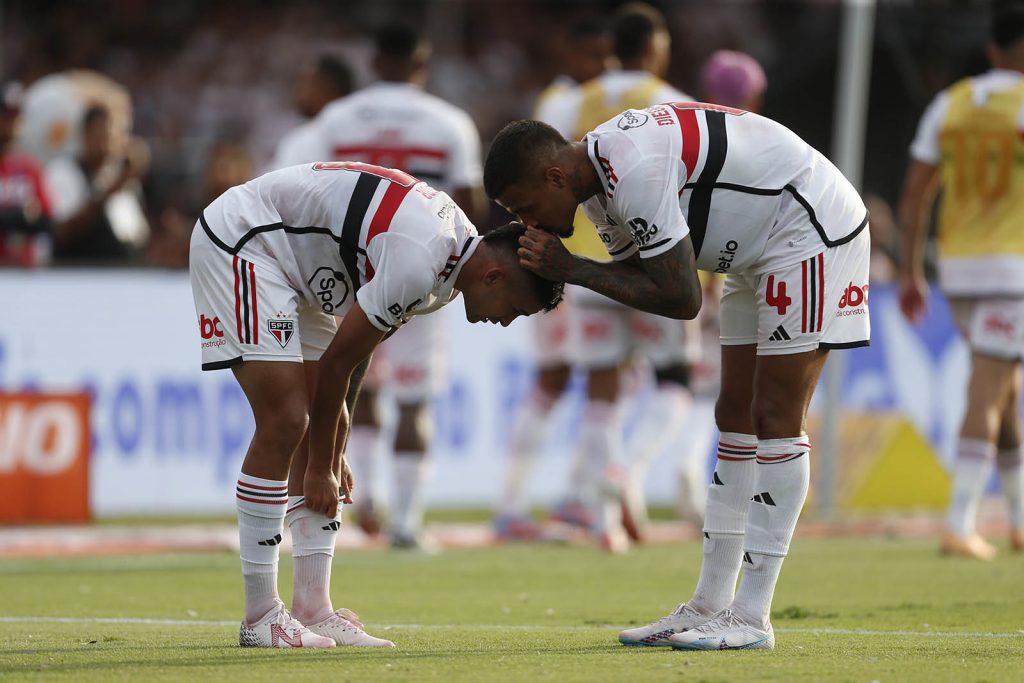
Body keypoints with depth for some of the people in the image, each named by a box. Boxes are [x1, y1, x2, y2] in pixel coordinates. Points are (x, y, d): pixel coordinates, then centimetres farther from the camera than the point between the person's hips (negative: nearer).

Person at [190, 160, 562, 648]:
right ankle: (260, 618, -11)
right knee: (285, 423, -17)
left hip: (293, 266, 11)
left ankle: (313, 608, 4)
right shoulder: (418, 262, -28)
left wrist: (333, 455, 15)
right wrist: (320, 467, -5)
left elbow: (354, 355, 13)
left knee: (321, 428, 4)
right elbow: (335, 361, -18)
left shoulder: (454, 248, 2)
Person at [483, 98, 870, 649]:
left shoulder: (634, 171, -30)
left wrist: (571, 270, -21)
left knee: (776, 420, -11)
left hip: (811, 229, -11)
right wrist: (552, 267, -13)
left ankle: (751, 620, -9)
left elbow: (681, 299, -26)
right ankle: (709, 607, 14)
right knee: (737, 418, 10)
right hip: (759, 250, 11)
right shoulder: (599, 175, 2)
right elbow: (639, 272, 4)